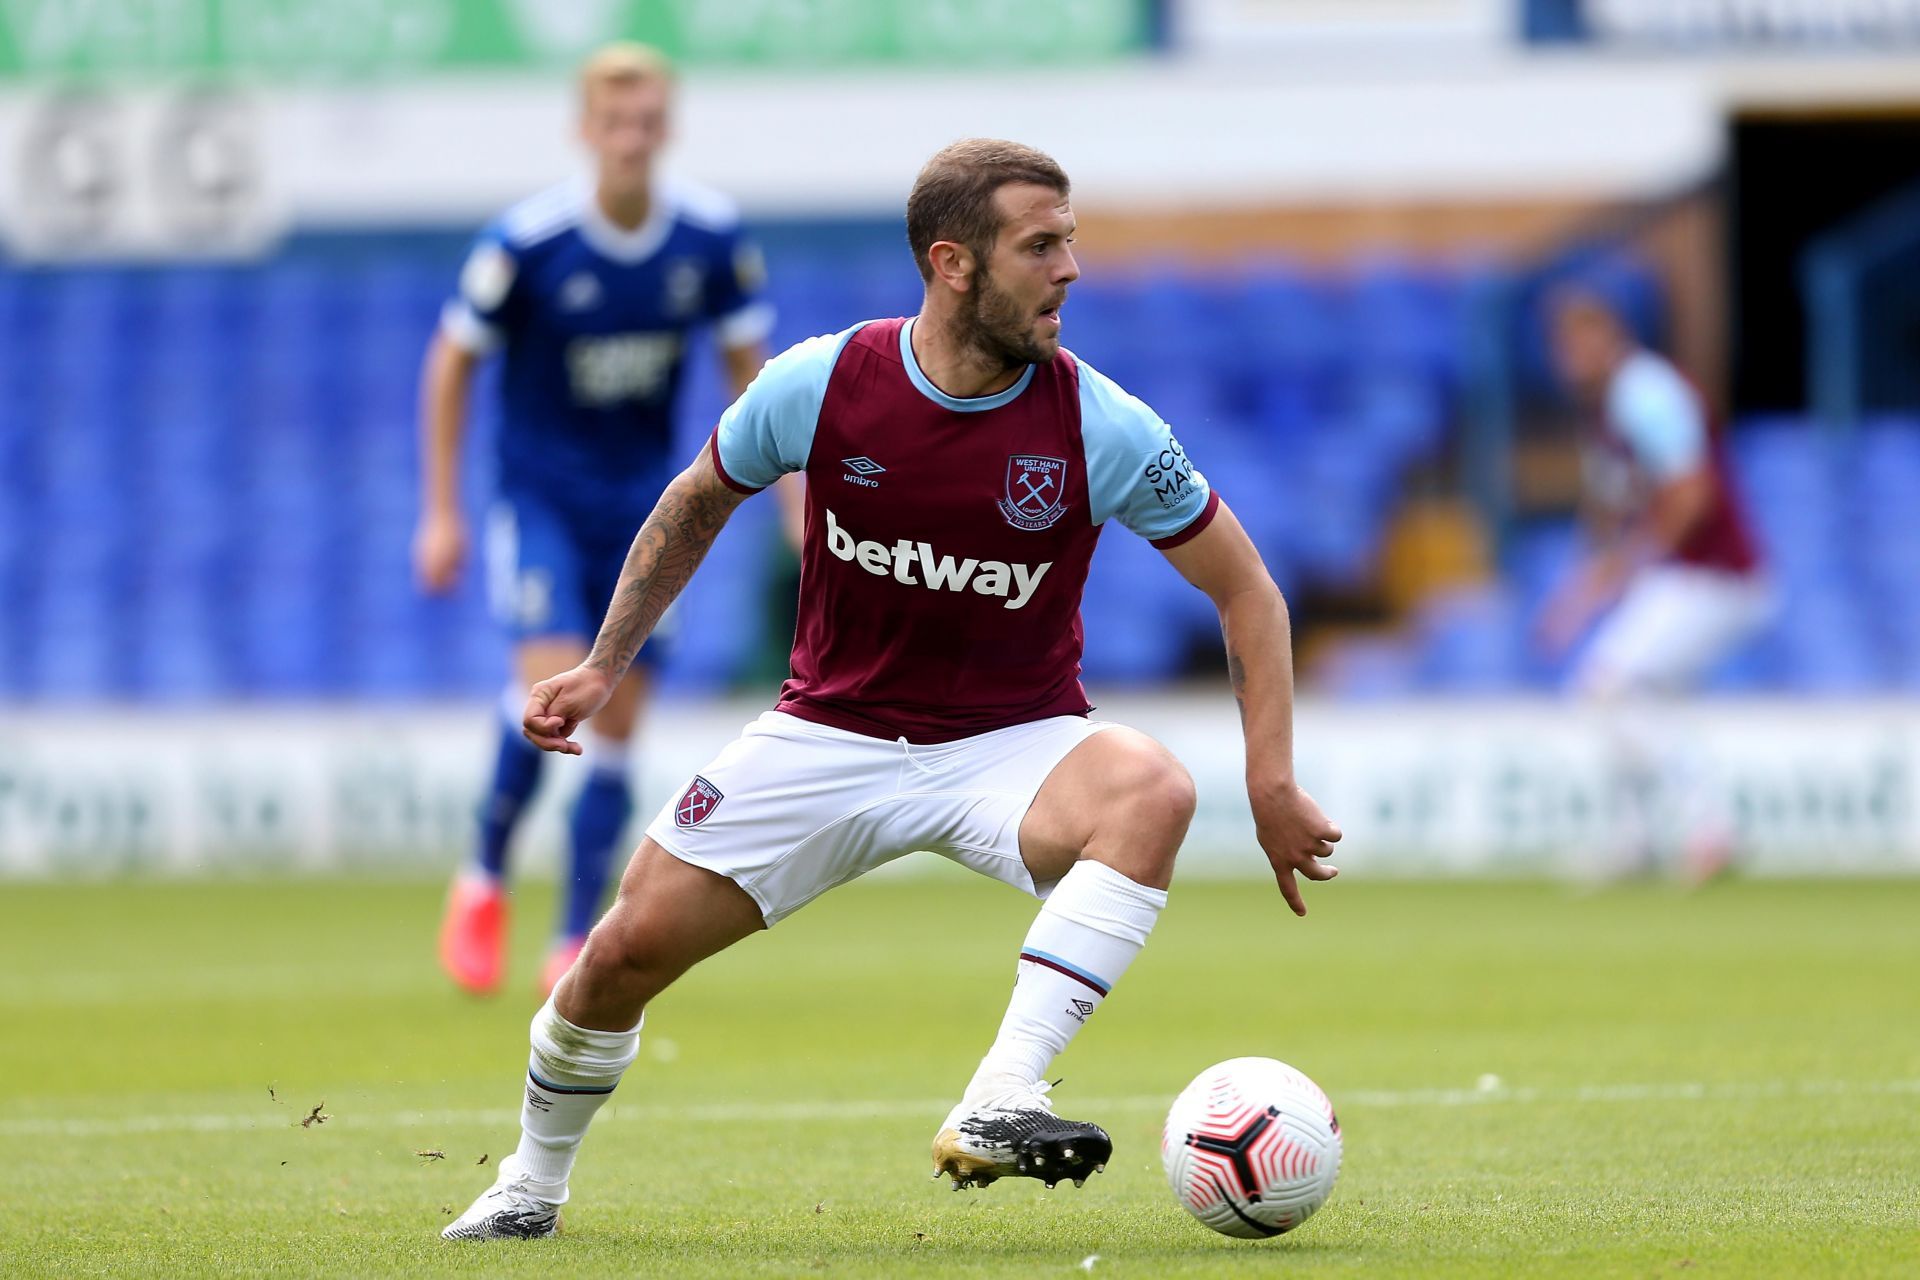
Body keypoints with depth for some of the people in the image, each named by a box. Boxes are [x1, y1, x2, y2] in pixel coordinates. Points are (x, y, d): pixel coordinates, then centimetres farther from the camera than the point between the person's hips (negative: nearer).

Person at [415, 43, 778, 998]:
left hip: (645, 501, 3)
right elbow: (452, 364, -4)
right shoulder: (527, 240, -15)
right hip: (539, 491, -3)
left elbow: (746, 364, 6)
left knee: (617, 722, 2)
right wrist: (441, 512, -5)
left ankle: (576, 943, 11)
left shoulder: (711, 237, -7)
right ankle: (485, 876, 2)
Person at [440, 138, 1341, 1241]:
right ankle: (533, 1183, 25)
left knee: (1155, 789, -35)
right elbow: (698, 502, 10)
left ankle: (999, 1108, -41)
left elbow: (1246, 589, -4)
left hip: (1012, 746, -1)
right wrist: (606, 666, 8)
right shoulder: (819, 385, -12)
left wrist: (1273, 786, -11)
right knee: (627, 950, -5)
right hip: (833, 730, 1)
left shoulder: (1100, 426, -15)